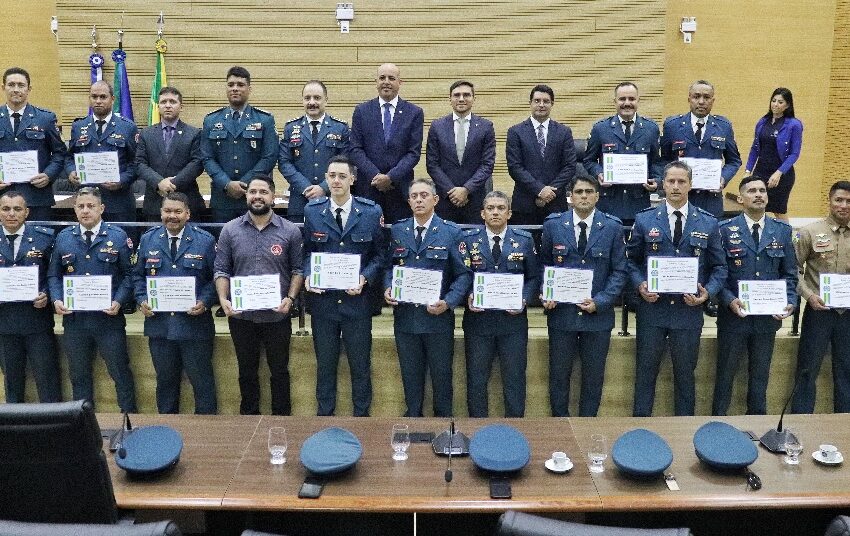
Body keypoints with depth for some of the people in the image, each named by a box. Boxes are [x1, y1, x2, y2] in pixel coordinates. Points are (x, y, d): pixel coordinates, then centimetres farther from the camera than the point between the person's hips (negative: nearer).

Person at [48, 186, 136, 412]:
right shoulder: (63, 238, 7)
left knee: (120, 372, 4)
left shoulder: (118, 236, -1)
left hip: (108, 317, -3)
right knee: (79, 375, 14)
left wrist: (119, 301, -16)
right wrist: (57, 300, -7)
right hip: (74, 318, 3)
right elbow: (53, 275, 10)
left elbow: (128, 274, -3)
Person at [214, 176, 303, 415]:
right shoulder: (230, 230, 0)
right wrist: (223, 299, -13)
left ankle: (282, 417, 28)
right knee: (247, 369, 16)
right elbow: (221, 270, 1)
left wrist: (290, 298, -14)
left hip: (277, 314, -1)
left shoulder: (290, 231, -3)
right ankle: (249, 416, 32)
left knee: (279, 369, 12)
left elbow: (298, 269, 0)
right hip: (240, 315, 1)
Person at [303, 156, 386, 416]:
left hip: (357, 299, -1)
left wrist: (364, 278, -13)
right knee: (325, 363, 14)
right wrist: (308, 275, -9)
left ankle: (362, 415, 25)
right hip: (322, 299, 1)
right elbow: (308, 251, 9)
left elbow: (379, 254, 2)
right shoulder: (312, 211, 1)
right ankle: (324, 413, 29)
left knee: (360, 363, 10)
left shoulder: (371, 212, -3)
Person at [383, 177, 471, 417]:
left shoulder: (451, 232, -2)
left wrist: (448, 302, -17)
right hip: (405, 316, 2)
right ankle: (412, 417, 28)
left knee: (441, 374, 9)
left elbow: (464, 274, -5)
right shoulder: (397, 231, 7)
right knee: (410, 374, 13)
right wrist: (388, 288, -7)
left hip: (438, 317, -2)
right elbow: (388, 267, 13)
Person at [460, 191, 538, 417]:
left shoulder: (524, 239, 3)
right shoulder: (468, 239, 1)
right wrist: (467, 297, -16)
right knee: (476, 380, 7)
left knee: (514, 379, 7)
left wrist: (524, 299, -10)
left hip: (513, 320, 1)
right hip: (478, 319, 0)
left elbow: (534, 277, 6)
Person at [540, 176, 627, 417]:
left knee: (594, 376, 10)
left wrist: (600, 302, -12)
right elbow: (544, 265, 9)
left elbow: (620, 271, -1)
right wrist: (546, 296, -7)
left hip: (598, 314, 0)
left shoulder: (612, 227, -1)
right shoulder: (553, 225, 1)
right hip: (561, 313, 0)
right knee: (559, 374, 8)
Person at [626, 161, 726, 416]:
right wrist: (640, 285, -11)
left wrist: (707, 292, -11)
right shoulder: (644, 220, 2)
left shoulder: (708, 223, 3)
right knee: (645, 373, 8)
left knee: (685, 374, 12)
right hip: (652, 307, 0)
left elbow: (719, 267, 6)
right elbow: (632, 260, 6)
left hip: (688, 310, 1)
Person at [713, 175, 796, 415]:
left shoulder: (782, 230, 5)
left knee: (760, 375, 14)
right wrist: (730, 300, -19)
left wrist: (790, 302, -8)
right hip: (733, 315, -3)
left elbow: (789, 274, 7)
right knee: (725, 373, 8)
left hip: (768, 316, 3)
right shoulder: (725, 229, -4)